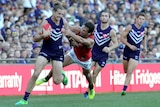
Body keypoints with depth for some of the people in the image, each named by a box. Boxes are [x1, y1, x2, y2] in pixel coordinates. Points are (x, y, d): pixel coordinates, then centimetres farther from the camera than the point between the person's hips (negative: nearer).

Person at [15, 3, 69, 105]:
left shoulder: (63, 21, -3)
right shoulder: (46, 22, -13)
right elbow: (35, 39, -15)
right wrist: (43, 35, -31)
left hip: (58, 52, 2)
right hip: (45, 51, -2)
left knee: (57, 81, -3)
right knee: (35, 74, -17)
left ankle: (62, 75, 36)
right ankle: (25, 99, -8)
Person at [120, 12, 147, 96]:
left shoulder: (143, 29, 3)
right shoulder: (130, 27, -9)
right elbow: (122, 38, -8)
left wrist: (144, 47, 12)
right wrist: (130, 45, -17)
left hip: (136, 52, 1)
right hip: (127, 50, 0)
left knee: (129, 72, -13)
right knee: (126, 71, 14)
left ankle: (124, 89, -13)